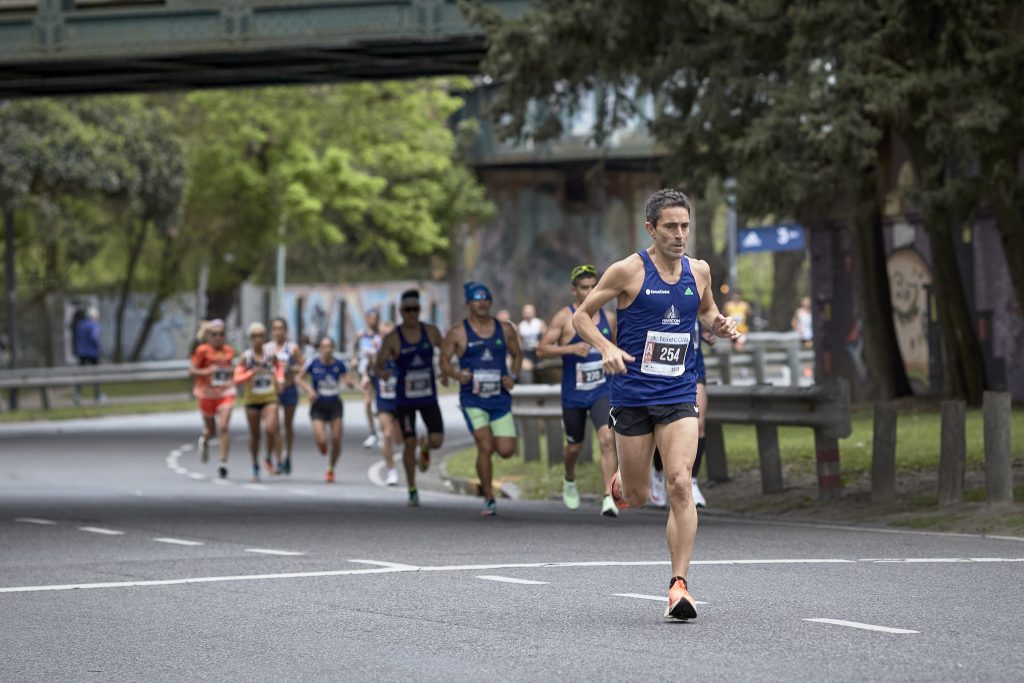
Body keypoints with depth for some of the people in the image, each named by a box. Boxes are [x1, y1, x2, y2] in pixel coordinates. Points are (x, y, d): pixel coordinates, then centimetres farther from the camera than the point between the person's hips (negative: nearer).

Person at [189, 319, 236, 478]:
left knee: (224, 427, -15)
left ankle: (223, 462, -12)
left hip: (225, 392, 2)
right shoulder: (203, 350, -5)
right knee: (211, 430, 11)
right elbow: (192, 370, -5)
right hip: (207, 393, -2)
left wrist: (232, 373, 4)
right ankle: (204, 440, 49)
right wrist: (207, 371, -20)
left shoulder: (229, 351, 7)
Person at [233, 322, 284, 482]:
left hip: (270, 398, 0)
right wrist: (251, 373, -24)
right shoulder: (246, 357, -4)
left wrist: (280, 379, 5)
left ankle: (277, 460, -10)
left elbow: (279, 367, 23)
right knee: (254, 434, 10)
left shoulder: (271, 355, 1)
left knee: (271, 428, -22)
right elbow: (237, 378, -9)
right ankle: (255, 466, 26)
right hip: (251, 400, 0)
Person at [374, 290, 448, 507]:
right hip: (404, 400, -2)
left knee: (437, 441, -10)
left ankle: (425, 448, 29)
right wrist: (381, 373, -30)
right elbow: (378, 365, -7)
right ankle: (412, 491, 10)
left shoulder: (430, 332, -1)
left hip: (428, 398, 2)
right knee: (409, 443, -4)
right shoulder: (392, 339, -9)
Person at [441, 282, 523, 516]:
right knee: (485, 447, -16)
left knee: (506, 450, -4)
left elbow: (517, 355, 18)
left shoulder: (505, 330, 6)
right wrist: (457, 375, -19)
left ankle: (486, 445, 34)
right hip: (473, 399, -3)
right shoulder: (457, 333, -3)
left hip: (500, 398, 3)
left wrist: (513, 377, -1)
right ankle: (489, 499, -3)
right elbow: (444, 362, 2)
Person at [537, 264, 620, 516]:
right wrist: (571, 348, -25)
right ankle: (569, 481, 47)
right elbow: (542, 349, -12)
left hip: (603, 392, 1)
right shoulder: (564, 318, -7)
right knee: (575, 446, 13)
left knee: (607, 439, -20)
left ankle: (609, 498, -23)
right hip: (573, 395, -1)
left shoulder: (608, 318, 5)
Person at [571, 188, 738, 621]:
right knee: (636, 497, 6)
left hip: (678, 395, 2)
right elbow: (581, 316, -1)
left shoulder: (699, 271, 6)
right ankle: (621, 481, 46)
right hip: (632, 395, -2)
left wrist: (721, 325, 2)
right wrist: (606, 348, -18)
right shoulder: (629, 271, -7)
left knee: (680, 485, -15)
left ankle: (679, 584, -13)